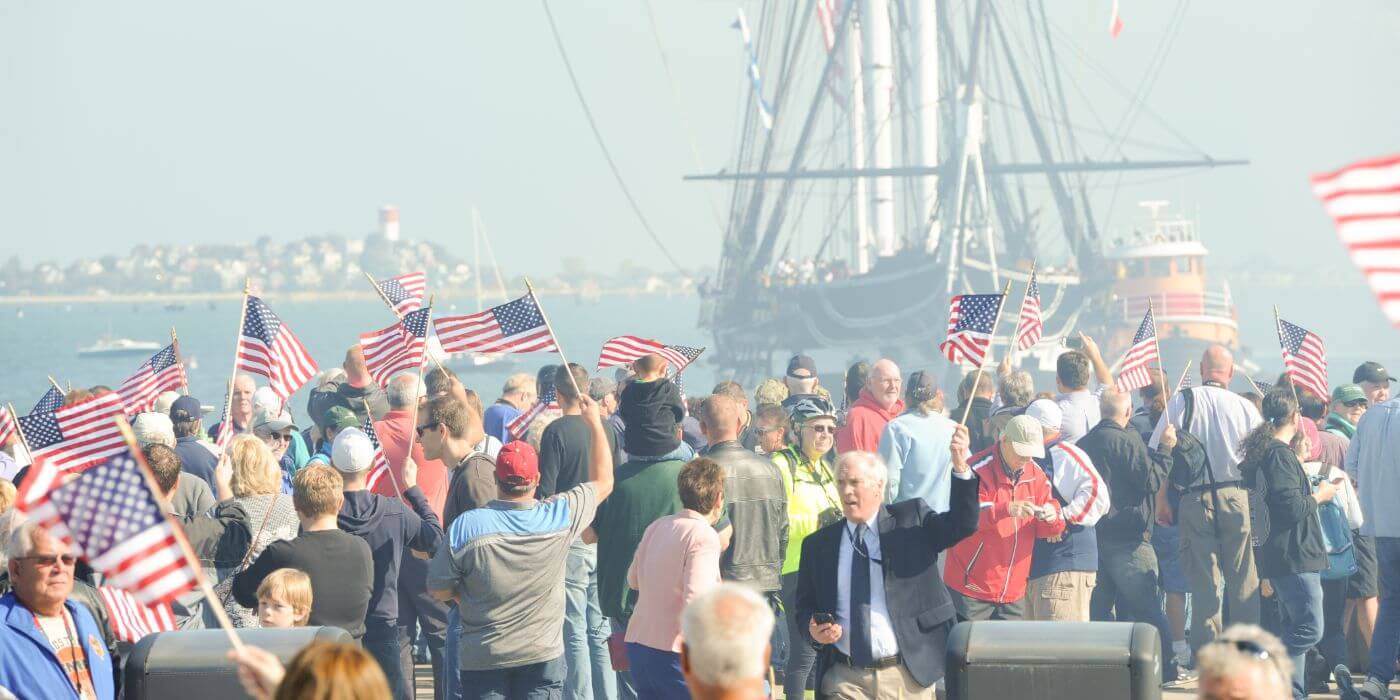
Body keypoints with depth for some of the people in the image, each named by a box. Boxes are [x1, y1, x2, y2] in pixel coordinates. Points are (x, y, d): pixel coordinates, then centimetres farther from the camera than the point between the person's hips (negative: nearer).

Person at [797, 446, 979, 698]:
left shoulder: (912, 520, 5)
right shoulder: (818, 545, 10)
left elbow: (963, 524, -9)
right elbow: (805, 608, 16)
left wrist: (961, 468, -23)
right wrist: (813, 631, -7)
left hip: (908, 677, -1)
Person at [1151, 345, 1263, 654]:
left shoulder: (1181, 401, 0)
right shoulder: (1244, 407, 2)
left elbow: (1160, 454, -3)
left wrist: (1162, 502, 5)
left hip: (1195, 499, 0)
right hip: (1236, 497, 0)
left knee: (1203, 581, 3)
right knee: (1243, 579, 6)